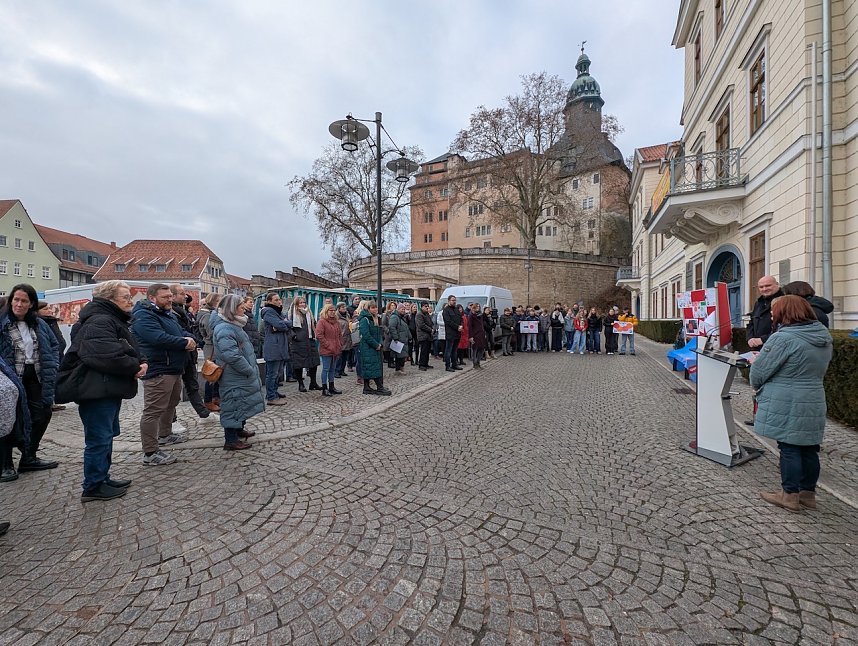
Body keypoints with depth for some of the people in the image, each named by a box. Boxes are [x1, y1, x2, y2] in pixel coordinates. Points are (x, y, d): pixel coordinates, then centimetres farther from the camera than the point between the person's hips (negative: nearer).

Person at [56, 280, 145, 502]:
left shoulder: (114, 320, 17)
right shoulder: (99, 322, -18)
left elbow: (127, 351, 19)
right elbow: (108, 356, -32)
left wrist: (139, 363, -2)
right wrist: (135, 368, -18)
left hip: (109, 389, 11)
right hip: (97, 391, -11)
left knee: (106, 435, 19)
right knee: (99, 438, -1)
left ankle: (102, 478, 33)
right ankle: (93, 487, 12)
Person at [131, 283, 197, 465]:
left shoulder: (168, 314, 16)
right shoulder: (144, 316, -16)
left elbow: (181, 332, 16)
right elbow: (159, 338, -29)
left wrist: (190, 339, -8)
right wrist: (185, 343, -17)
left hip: (173, 368, 11)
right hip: (157, 371, -11)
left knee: (171, 403, 25)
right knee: (153, 410, -6)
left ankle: (165, 435, 43)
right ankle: (150, 453, -1)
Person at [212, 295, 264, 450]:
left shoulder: (233, 325, 12)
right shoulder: (224, 329, -22)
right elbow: (232, 356, -29)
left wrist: (251, 370, 14)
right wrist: (250, 370, -19)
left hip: (241, 377, 10)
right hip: (234, 379, -10)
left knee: (241, 404, 22)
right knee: (234, 406, 0)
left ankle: (239, 430, 39)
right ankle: (231, 440, 11)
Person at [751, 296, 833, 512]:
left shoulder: (784, 338, -20)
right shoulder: (824, 336, 7)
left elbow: (760, 370, -15)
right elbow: (819, 370, 18)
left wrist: (757, 386, 4)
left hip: (786, 406, -7)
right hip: (814, 403, 7)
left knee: (789, 448, 3)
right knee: (809, 448, 15)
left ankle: (790, 495, 13)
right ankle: (808, 492, 27)